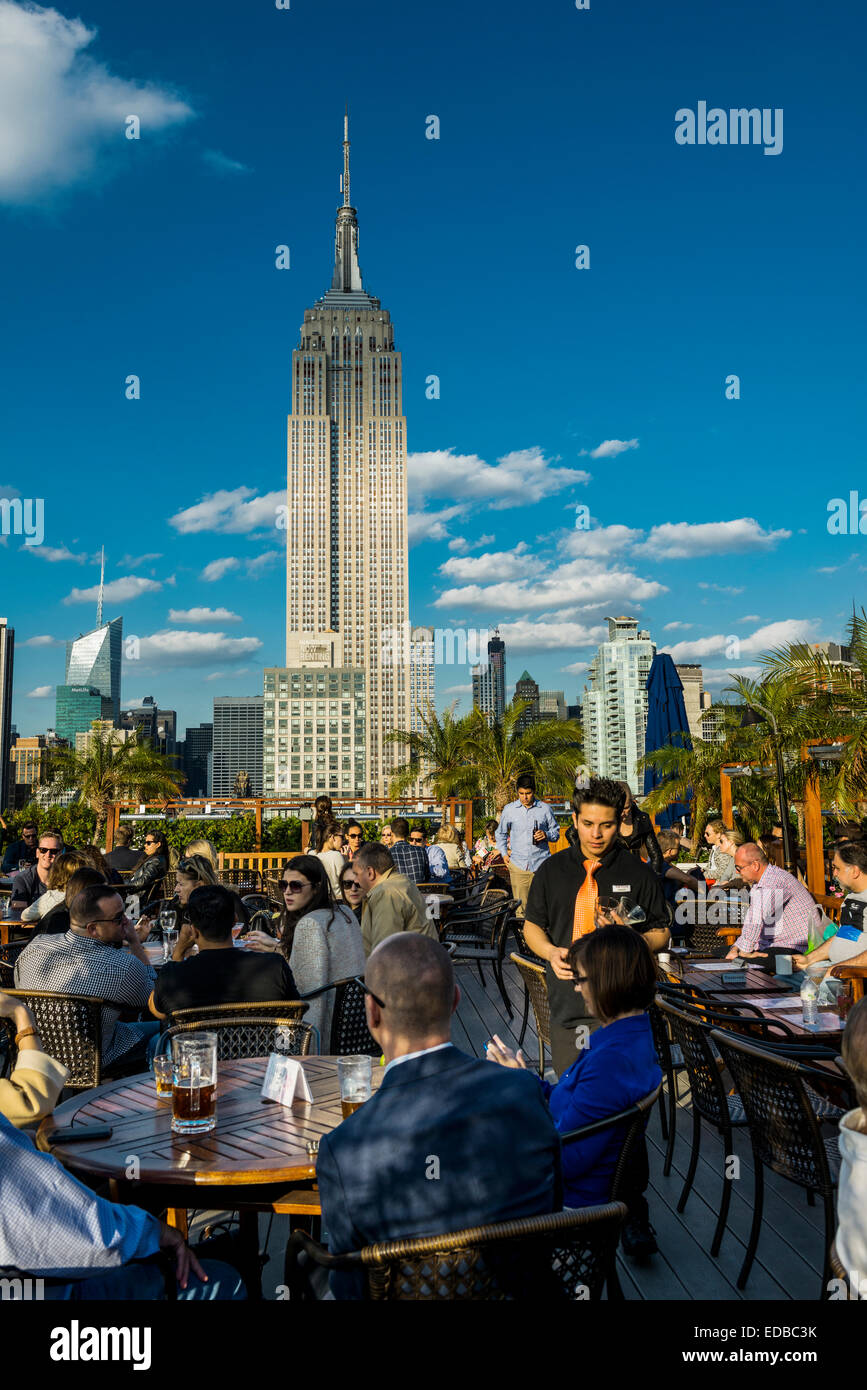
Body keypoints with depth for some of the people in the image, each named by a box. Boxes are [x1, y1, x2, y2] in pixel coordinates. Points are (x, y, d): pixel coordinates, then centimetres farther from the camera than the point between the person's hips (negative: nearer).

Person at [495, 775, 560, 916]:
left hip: (541, 864, -1)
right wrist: (504, 854, 13)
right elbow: (500, 833, 22)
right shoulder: (509, 809, 9)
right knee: (520, 906, -2)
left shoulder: (545, 809, 6)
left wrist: (546, 835, -6)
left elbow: (556, 832, 15)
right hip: (518, 866, 1)